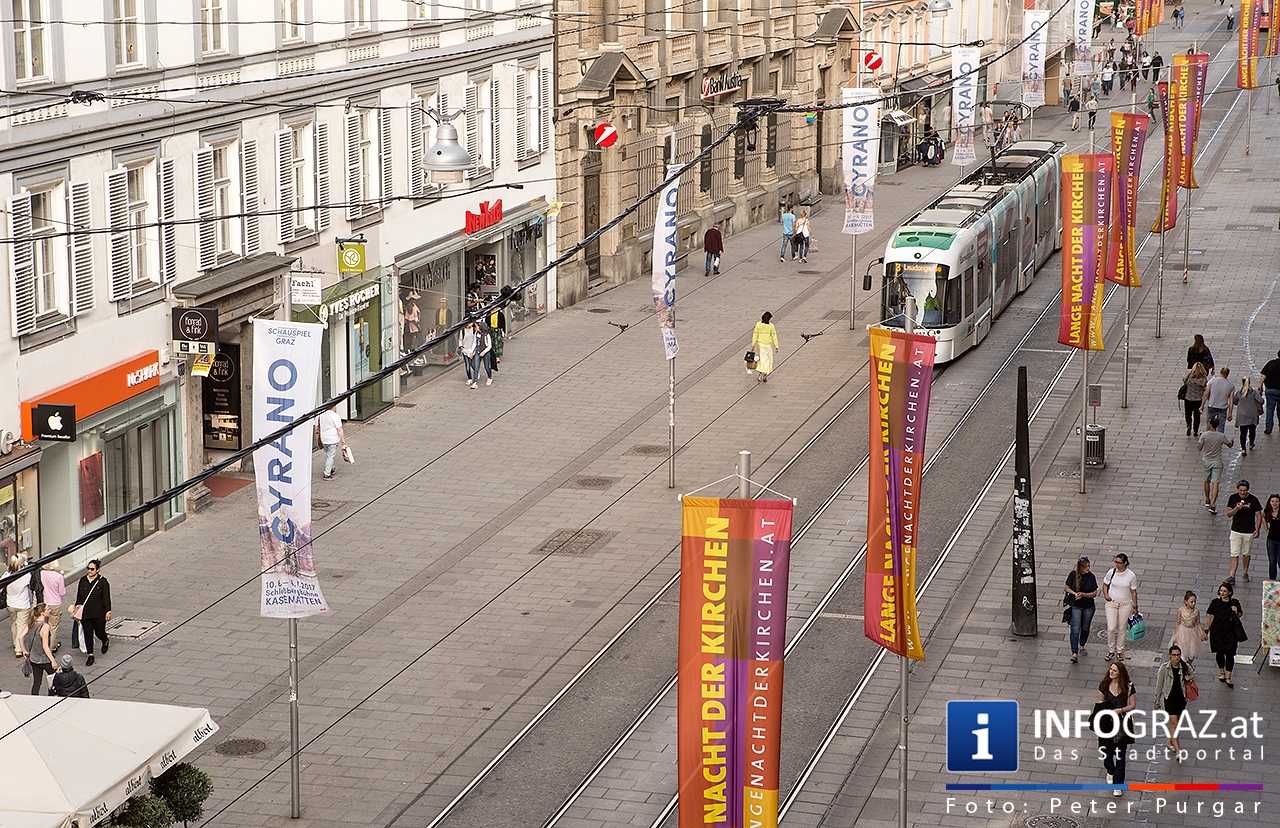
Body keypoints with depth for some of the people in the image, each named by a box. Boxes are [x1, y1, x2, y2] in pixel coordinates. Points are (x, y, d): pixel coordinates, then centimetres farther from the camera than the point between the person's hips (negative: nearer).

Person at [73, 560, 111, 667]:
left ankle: (105, 642, 45)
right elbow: (79, 597, 12)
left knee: (99, 632, 9)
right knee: (87, 634, 2)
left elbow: (106, 598, -6)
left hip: (98, 614, -3)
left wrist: (108, 611, -10)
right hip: (85, 613, 3)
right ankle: (90, 656, 11)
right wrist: (77, 607, 10)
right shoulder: (83, 581, 4)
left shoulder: (103, 582, -7)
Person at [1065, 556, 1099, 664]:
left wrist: (1084, 594, -20)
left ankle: (1082, 647, 42)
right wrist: (1074, 594, -18)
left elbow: (1095, 593, -4)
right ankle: (1074, 653, -13)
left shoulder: (1091, 576, -7)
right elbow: (1067, 588, 1)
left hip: (1088, 607, 2)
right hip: (1076, 606, -2)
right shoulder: (1073, 574, -9)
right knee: (1075, 630, -10)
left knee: (1085, 628, 18)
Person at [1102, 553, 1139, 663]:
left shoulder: (1131, 575, -10)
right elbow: (1105, 584, 9)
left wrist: (1135, 606, 1)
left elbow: (1133, 592, -1)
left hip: (1125, 604, 0)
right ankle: (1111, 650, 14)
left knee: (1121, 629, 9)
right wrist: (1106, 595, -8)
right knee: (1111, 628, -5)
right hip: (1111, 603, 0)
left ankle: (1119, 651, 24)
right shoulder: (1111, 572, -7)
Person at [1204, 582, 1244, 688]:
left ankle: (1228, 677, 10)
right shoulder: (1215, 602, -7)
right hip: (1218, 631, 0)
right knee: (1220, 652, 13)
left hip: (1231, 632, 0)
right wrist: (1206, 629, -2)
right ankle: (1221, 672, 38)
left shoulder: (1235, 602, -5)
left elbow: (1240, 615, 8)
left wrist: (1236, 612, -15)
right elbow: (1209, 616, -1)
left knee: (1230, 654, 0)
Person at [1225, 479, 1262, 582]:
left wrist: (1257, 530, -10)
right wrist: (1236, 508, -23)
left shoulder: (1253, 500, -8)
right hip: (1236, 531, 1)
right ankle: (1232, 576, -7)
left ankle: (1246, 573, 30)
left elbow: (1259, 515, -2)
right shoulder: (1233, 498, -3)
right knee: (1235, 554, -5)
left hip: (1249, 532, -1)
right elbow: (1228, 514, -3)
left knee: (1246, 554, 12)